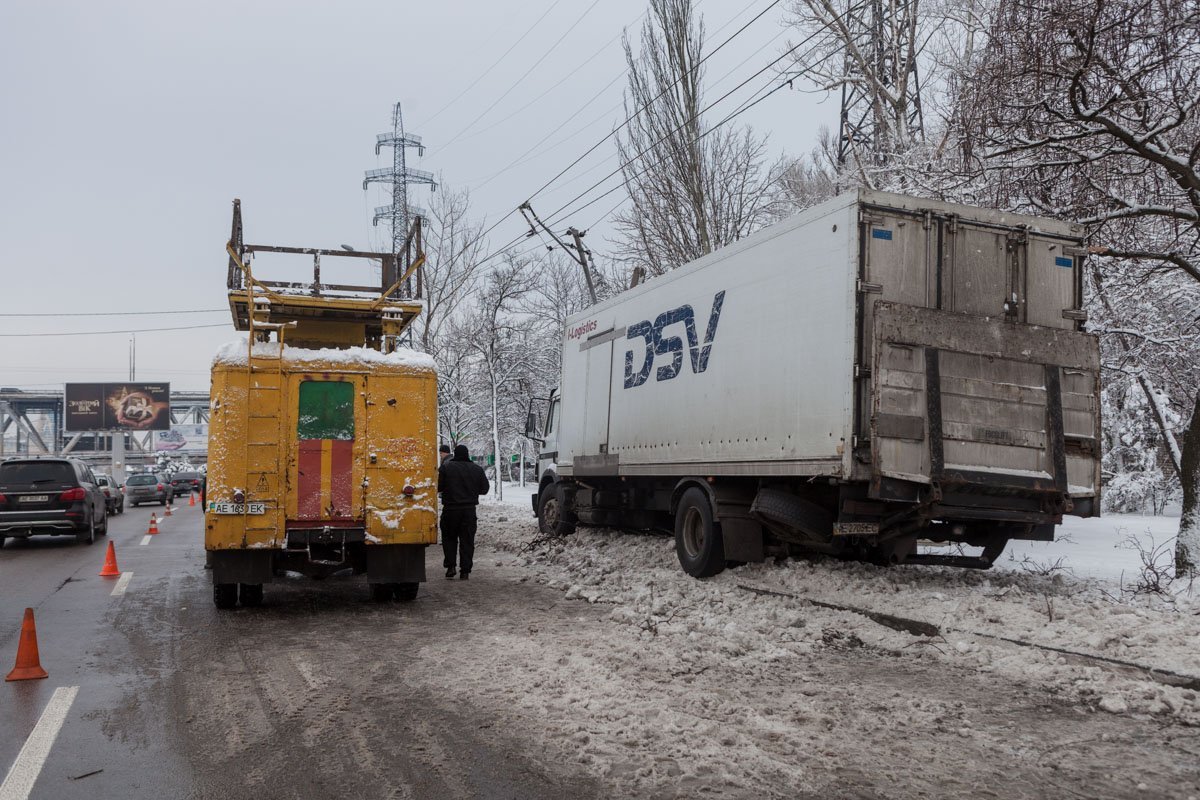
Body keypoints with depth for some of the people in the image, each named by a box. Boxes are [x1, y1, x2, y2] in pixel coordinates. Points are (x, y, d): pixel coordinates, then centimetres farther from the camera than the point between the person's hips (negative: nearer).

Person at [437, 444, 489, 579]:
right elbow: (484, 489, 7)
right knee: (467, 540, 6)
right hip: (469, 509, 2)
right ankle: (465, 571, 4)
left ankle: (450, 566, 6)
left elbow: (438, 487, -6)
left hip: (451, 508, -2)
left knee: (449, 538, 15)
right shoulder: (477, 469, 2)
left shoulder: (446, 467, -6)